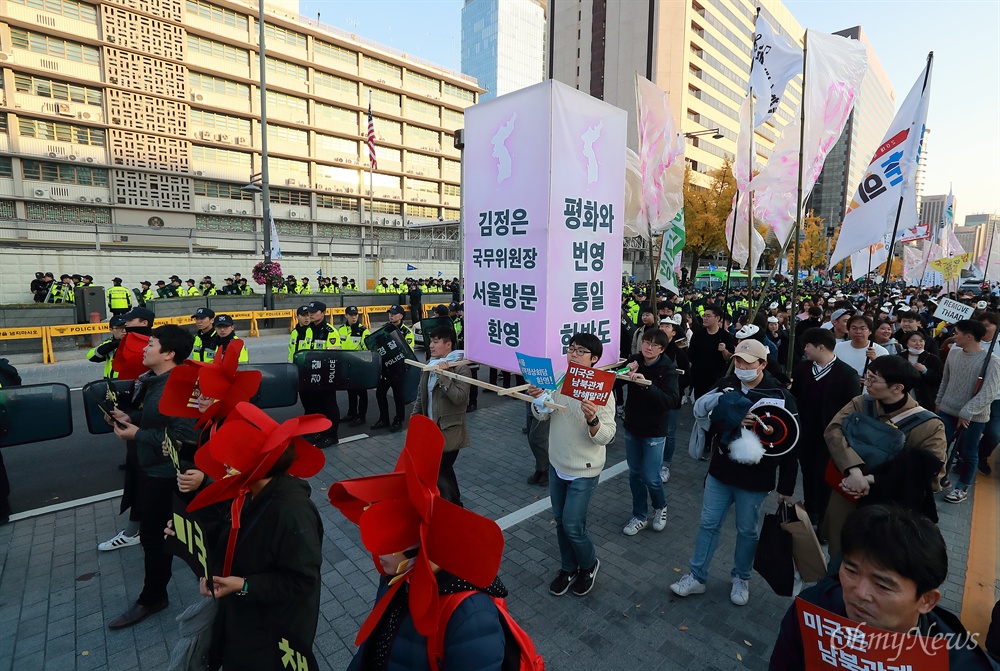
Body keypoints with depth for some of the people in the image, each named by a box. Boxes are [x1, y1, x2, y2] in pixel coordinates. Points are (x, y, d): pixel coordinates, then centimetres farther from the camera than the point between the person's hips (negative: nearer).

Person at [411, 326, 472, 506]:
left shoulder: (460, 368, -14)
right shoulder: (429, 365, 7)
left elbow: (460, 398, -24)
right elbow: (421, 394, 15)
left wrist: (443, 376, -26)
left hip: (449, 430, -7)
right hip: (431, 428, 7)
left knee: (439, 471, -5)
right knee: (443, 469, 17)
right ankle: (453, 503, 35)